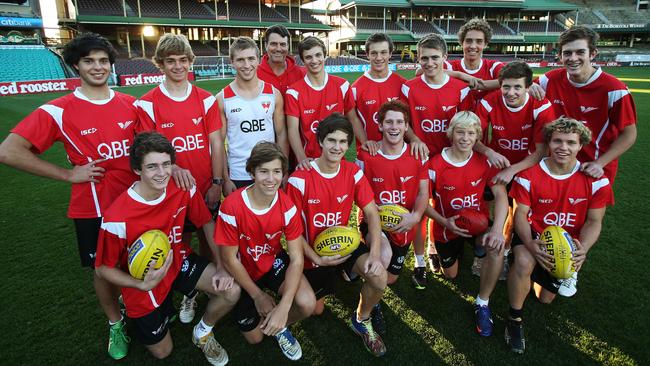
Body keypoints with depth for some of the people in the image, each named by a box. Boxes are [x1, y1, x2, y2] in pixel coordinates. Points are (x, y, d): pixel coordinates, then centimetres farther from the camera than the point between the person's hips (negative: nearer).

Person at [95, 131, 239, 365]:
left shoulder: (184, 189, -19)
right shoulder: (117, 218, -29)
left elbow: (207, 223, -4)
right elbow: (104, 268, -14)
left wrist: (221, 266, -12)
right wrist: (142, 285, -29)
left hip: (179, 261, 3)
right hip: (145, 281, -2)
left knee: (231, 291, -19)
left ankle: (203, 332, 14)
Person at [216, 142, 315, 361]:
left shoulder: (287, 206, -20)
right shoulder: (232, 207, -29)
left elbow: (296, 259, -19)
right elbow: (230, 259, -17)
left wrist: (283, 307, -30)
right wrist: (258, 296, -10)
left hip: (274, 262, 2)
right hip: (243, 272, -1)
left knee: (307, 304, -23)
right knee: (255, 337, 6)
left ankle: (281, 326, 11)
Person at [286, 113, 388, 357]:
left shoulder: (354, 173, -10)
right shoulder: (300, 179, -21)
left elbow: (371, 213, -9)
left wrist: (375, 252, -22)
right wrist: (317, 259, -19)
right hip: (314, 252, -2)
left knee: (379, 277, -23)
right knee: (316, 309, 10)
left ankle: (362, 320, 9)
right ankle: (323, 283, 47)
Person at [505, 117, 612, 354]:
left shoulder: (596, 180, -11)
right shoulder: (529, 175, -16)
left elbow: (593, 221, -6)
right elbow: (521, 214, -14)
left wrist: (583, 249, -26)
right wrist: (530, 244, -32)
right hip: (534, 235, -2)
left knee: (545, 298, 11)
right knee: (523, 262, -38)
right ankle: (515, 319, -14)